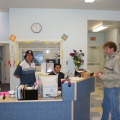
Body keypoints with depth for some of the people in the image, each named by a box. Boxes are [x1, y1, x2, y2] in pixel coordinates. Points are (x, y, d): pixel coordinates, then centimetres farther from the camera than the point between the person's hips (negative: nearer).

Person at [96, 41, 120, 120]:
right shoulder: (109, 58, 11)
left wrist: (102, 77, -21)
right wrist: (102, 73, 4)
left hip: (113, 88, -9)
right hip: (107, 87, 9)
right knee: (105, 106, 23)